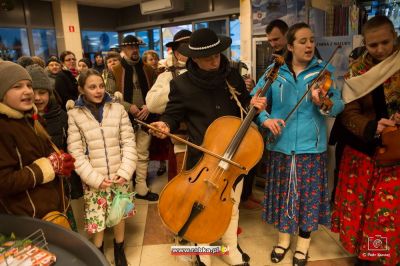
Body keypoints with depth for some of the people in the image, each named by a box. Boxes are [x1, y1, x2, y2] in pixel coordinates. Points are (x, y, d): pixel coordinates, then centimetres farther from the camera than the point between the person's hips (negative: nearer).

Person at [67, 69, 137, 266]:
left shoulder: (118, 109, -1)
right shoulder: (74, 114, -5)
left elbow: (128, 142, -1)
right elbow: (76, 153, -7)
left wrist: (125, 171, -11)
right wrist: (96, 178, -13)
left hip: (120, 176, 1)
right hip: (94, 180, -1)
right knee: (97, 220, 8)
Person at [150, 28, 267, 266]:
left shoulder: (233, 76, 0)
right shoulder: (181, 84, -10)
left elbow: (243, 104, 15)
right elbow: (173, 114, -1)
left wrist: (253, 104, -7)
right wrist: (165, 125, -23)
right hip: (202, 160, -3)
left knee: (231, 208, 21)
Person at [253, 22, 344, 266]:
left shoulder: (324, 70, -1)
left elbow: (338, 106, -10)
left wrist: (322, 103, -31)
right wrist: (265, 118, -16)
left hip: (311, 146, -1)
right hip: (280, 144, 1)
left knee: (309, 196, 10)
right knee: (282, 193, 14)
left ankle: (303, 244, 33)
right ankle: (284, 238, 37)